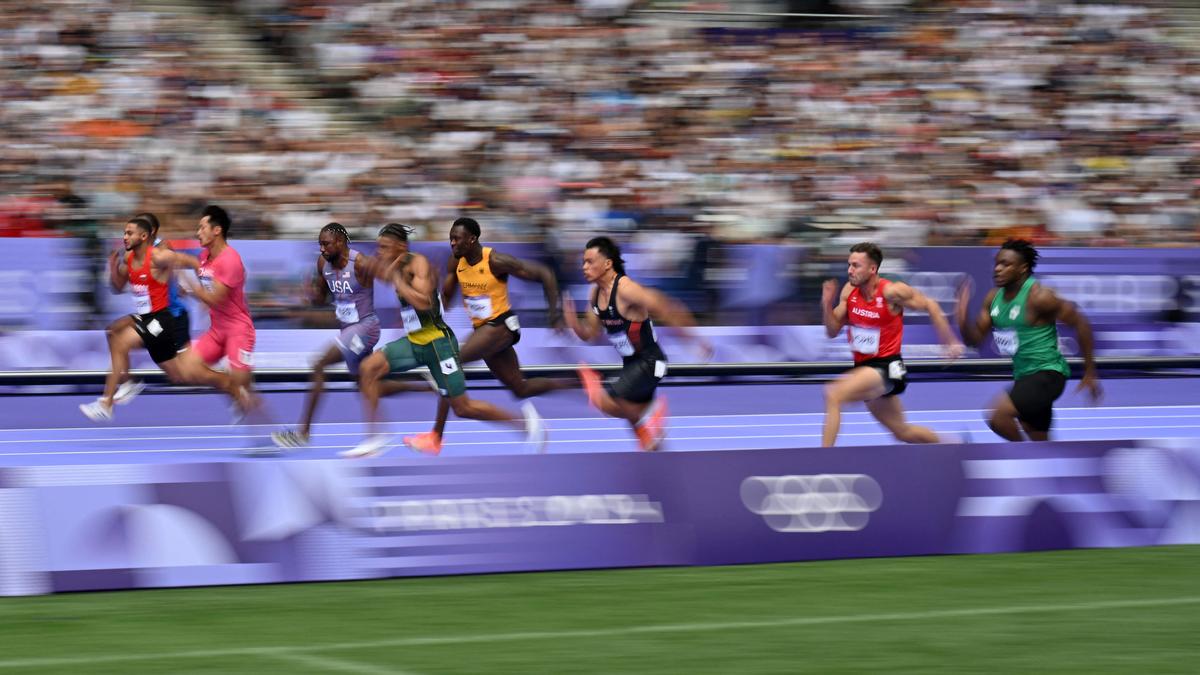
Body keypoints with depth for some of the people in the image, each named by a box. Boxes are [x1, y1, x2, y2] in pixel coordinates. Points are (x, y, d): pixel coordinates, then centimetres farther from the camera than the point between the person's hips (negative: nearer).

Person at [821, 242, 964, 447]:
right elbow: (833, 331, 5)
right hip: (863, 367, 7)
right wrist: (827, 304, -13)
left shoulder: (892, 292, -17)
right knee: (902, 432, 19)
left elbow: (930, 306, -5)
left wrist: (950, 343, -1)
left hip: (886, 367, -7)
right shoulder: (849, 290, 0)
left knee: (833, 394, -28)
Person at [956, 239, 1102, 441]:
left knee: (998, 416, -25)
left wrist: (1090, 373, -11)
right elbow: (974, 339, 10)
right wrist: (962, 318, -12)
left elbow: (1080, 323, -14)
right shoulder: (994, 298, 5)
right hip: (1023, 376, 9)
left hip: (1047, 373, -9)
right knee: (1039, 442, 17)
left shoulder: (1038, 297, -18)